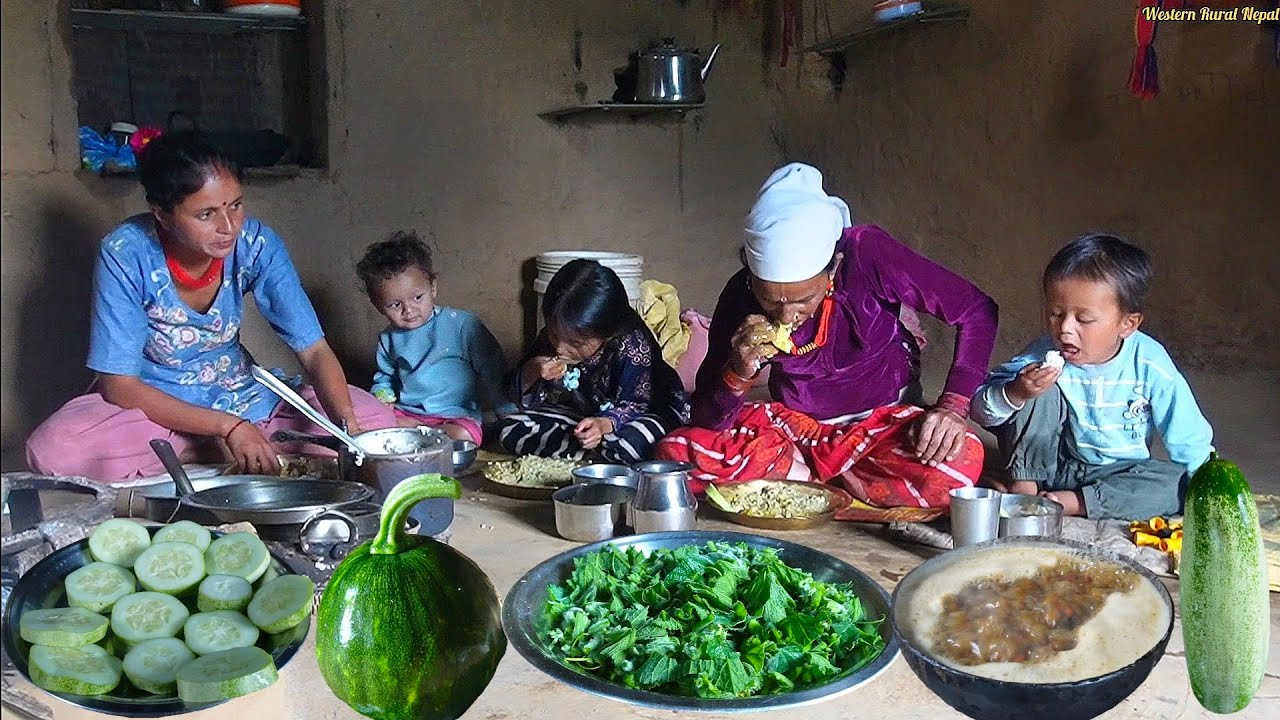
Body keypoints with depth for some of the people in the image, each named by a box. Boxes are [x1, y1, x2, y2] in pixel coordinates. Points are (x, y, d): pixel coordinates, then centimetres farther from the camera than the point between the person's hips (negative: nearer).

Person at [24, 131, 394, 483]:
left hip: (240, 393, 2)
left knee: (373, 418, -15)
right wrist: (227, 427, -30)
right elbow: (118, 385, -20)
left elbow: (315, 351, -16)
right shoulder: (125, 254, -23)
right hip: (154, 405, -1)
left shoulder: (256, 243, -17)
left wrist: (349, 430, -35)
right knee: (53, 447, -33)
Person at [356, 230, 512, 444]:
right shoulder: (389, 339, 8)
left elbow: (492, 370, -4)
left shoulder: (462, 324, -9)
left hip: (456, 415, -3)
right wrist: (383, 398, 2)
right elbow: (384, 378, 25)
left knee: (463, 435, -34)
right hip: (405, 413, 3)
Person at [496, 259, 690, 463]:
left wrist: (603, 424, -44)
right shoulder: (551, 337, -11)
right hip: (579, 413, 6)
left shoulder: (633, 346, -27)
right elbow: (524, 398, -1)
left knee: (631, 442, -42)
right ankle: (599, 454, -18)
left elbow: (633, 405, -22)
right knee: (509, 429, -15)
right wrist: (531, 372, -24)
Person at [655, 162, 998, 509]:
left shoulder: (868, 255, -24)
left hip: (883, 422, -1)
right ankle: (837, 477, -12)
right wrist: (738, 375, -29)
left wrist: (952, 407, -23)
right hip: (793, 425, 2)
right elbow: (706, 421, -9)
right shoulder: (740, 297, -15)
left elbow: (978, 310, -13)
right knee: (675, 452, -22)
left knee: (960, 462, -34)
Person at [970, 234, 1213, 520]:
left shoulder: (1149, 366, -17)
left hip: (1118, 473, 1)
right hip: (1050, 464, -1)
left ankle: (1072, 502, -22)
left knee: (1177, 481, -26)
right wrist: (1014, 394, -37)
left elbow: (1192, 444, -9)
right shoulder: (1045, 354, -16)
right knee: (1039, 394, -22)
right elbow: (980, 411, -19)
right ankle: (1024, 486, -14)